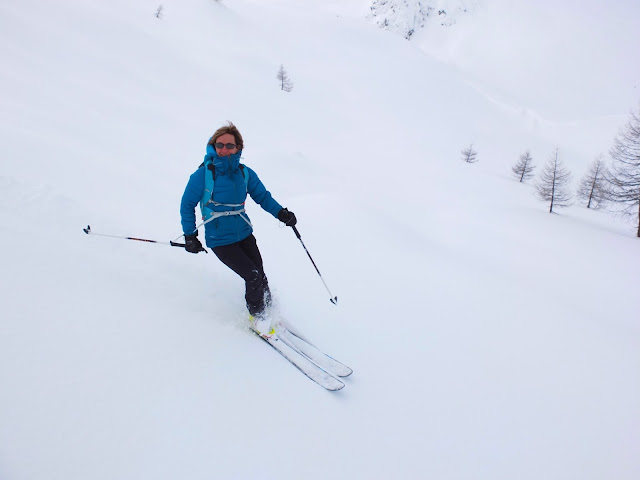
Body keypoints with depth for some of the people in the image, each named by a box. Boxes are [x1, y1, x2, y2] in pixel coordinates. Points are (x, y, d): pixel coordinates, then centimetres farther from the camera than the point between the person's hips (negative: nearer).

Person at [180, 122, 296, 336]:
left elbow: (263, 196, 9)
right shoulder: (204, 174, -12)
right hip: (219, 240, -4)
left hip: (244, 234, 4)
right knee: (253, 276, -13)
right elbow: (187, 204, -2)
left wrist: (281, 213, -9)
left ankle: (268, 310, 26)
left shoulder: (245, 173, -1)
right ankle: (257, 317, 12)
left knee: (260, 276, 0)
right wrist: (190, 236, -4)